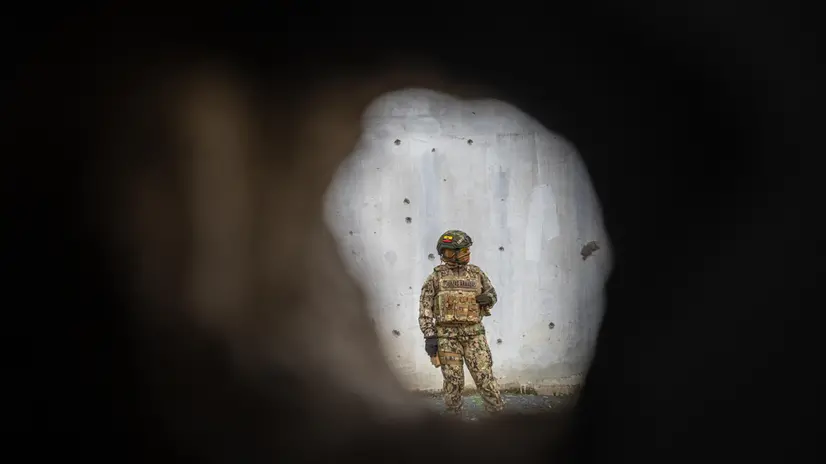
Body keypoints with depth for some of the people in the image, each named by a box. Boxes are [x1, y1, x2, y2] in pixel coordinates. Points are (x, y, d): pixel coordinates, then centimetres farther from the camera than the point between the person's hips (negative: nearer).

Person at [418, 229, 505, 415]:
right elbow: (425, 309, -2)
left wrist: (487, 298, -6)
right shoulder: (435, 277, -1)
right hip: (447, 335, -2)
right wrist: (429, 337, -11)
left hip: (473, 334, 2)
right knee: (454, 381, 0)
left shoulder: (476, 273, 7)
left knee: (484, 376, -5)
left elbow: (491, 294, 19)